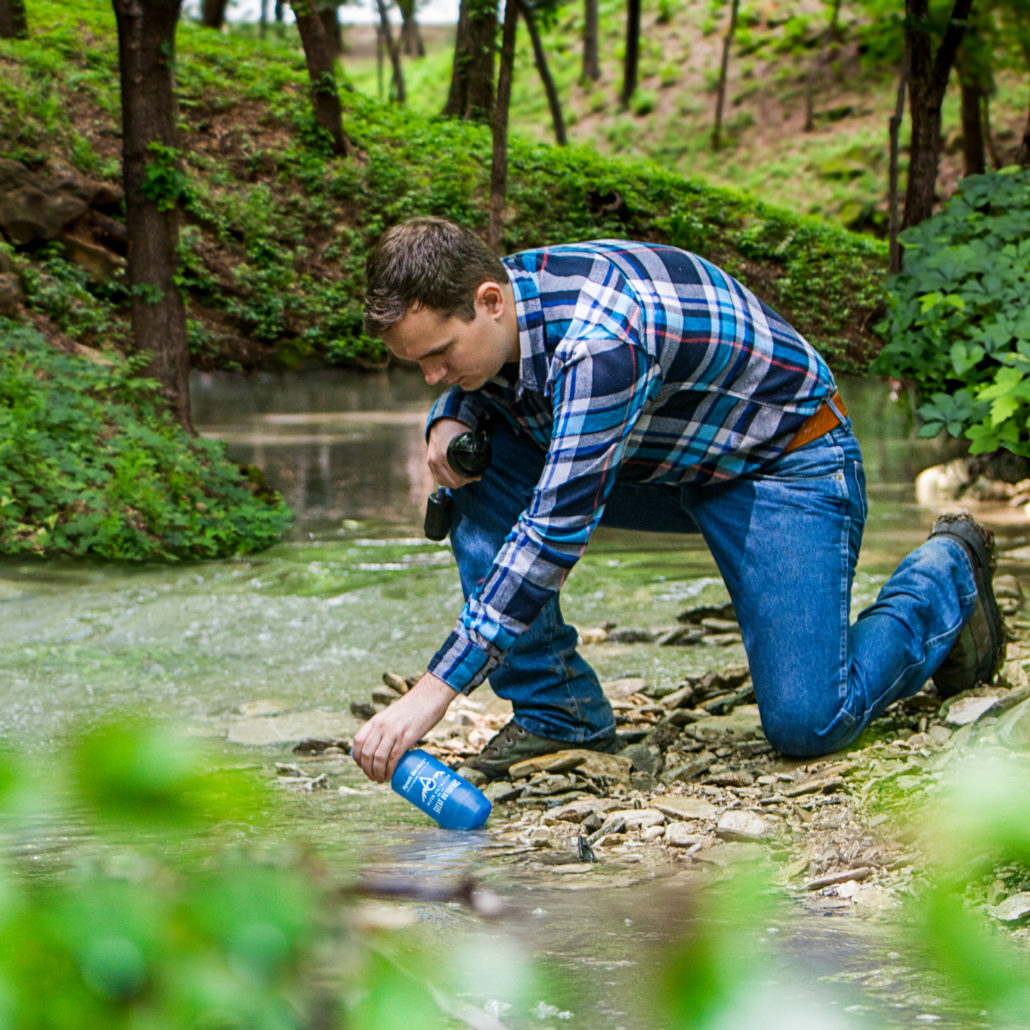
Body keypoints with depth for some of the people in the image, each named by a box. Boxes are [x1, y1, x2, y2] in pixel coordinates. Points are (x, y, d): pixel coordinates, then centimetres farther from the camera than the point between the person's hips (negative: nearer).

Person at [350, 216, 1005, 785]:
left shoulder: (599, 341, -39)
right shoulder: (486, 307, -13)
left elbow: (558, 528, -43)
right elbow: (471, 388, 12)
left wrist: (434, 692, -44)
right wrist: (449, 422, -16)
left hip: (787, 457, -8)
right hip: (661, 457, 8)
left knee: (806, 725, -14)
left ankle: (946, 572, 14)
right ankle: (558, 712, -4)